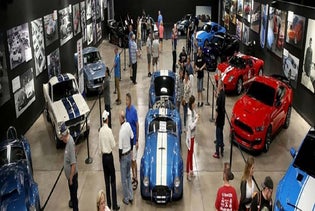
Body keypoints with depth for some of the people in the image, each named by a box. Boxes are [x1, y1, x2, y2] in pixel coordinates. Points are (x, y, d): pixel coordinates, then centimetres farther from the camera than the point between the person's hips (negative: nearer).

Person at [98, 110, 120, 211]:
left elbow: (100, 146, 6)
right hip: (109, 156, -6)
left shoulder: (100, 131, -1)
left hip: (103, 156, 6)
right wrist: (114, 142, 6)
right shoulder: (109, 130, -18)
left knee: (107, 180, 12)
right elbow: (113, 145, -14)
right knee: (113, 180, 1)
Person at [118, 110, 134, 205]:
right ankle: (130, 196, 28)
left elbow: (120, 148, -22)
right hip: (129, 154, 7)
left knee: (124, 179, 8)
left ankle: (126, 198, 21)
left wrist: (119, 157, -5)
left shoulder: (121, 131, -28)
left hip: (124, 156, -7)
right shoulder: (128, 125, -8)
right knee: (128, 176, 20)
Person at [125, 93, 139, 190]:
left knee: (134, 160, -2)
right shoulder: (126, 109, 3)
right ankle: (133, 177, 27)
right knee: (130, 159, 15)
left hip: (134, 138, -7)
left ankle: (136, 179, 8)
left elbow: (137, 125, -16)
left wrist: (137, 140, -15)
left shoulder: (134, 110, -19)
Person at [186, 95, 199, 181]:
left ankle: (191, 170, 34)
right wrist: (196, 119, -27)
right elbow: (191, 126, -29)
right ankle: (188, 173, 12)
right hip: (190, 136, -9)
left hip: (192, 135, 9)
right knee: (189, 154, 1)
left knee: (192, 153, 20)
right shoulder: (189, 113, -27)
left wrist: (196, 117, -9)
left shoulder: (193, 111, 0)